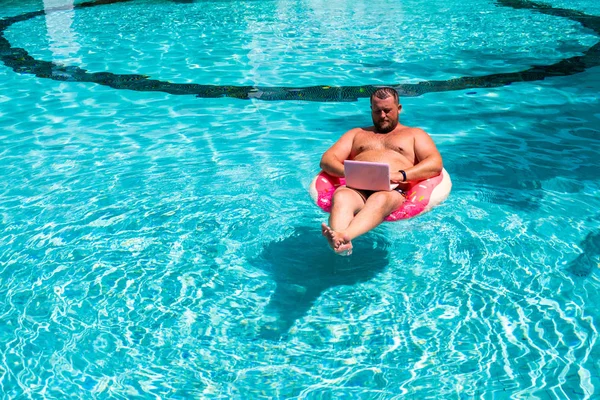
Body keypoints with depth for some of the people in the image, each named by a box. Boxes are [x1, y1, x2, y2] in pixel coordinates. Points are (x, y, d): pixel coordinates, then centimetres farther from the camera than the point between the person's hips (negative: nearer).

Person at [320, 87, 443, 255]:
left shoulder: (415, 134, 29)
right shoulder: (357, 133, 35)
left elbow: (436, 163, 9)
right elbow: (327, 160, 20)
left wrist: (401, 175, -9)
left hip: (394, 192, -2)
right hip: (357, 190, 2)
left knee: (379, 200, -40)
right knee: (341, 196, -36)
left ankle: (344, 236, -65)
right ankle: (340, 244, -63)